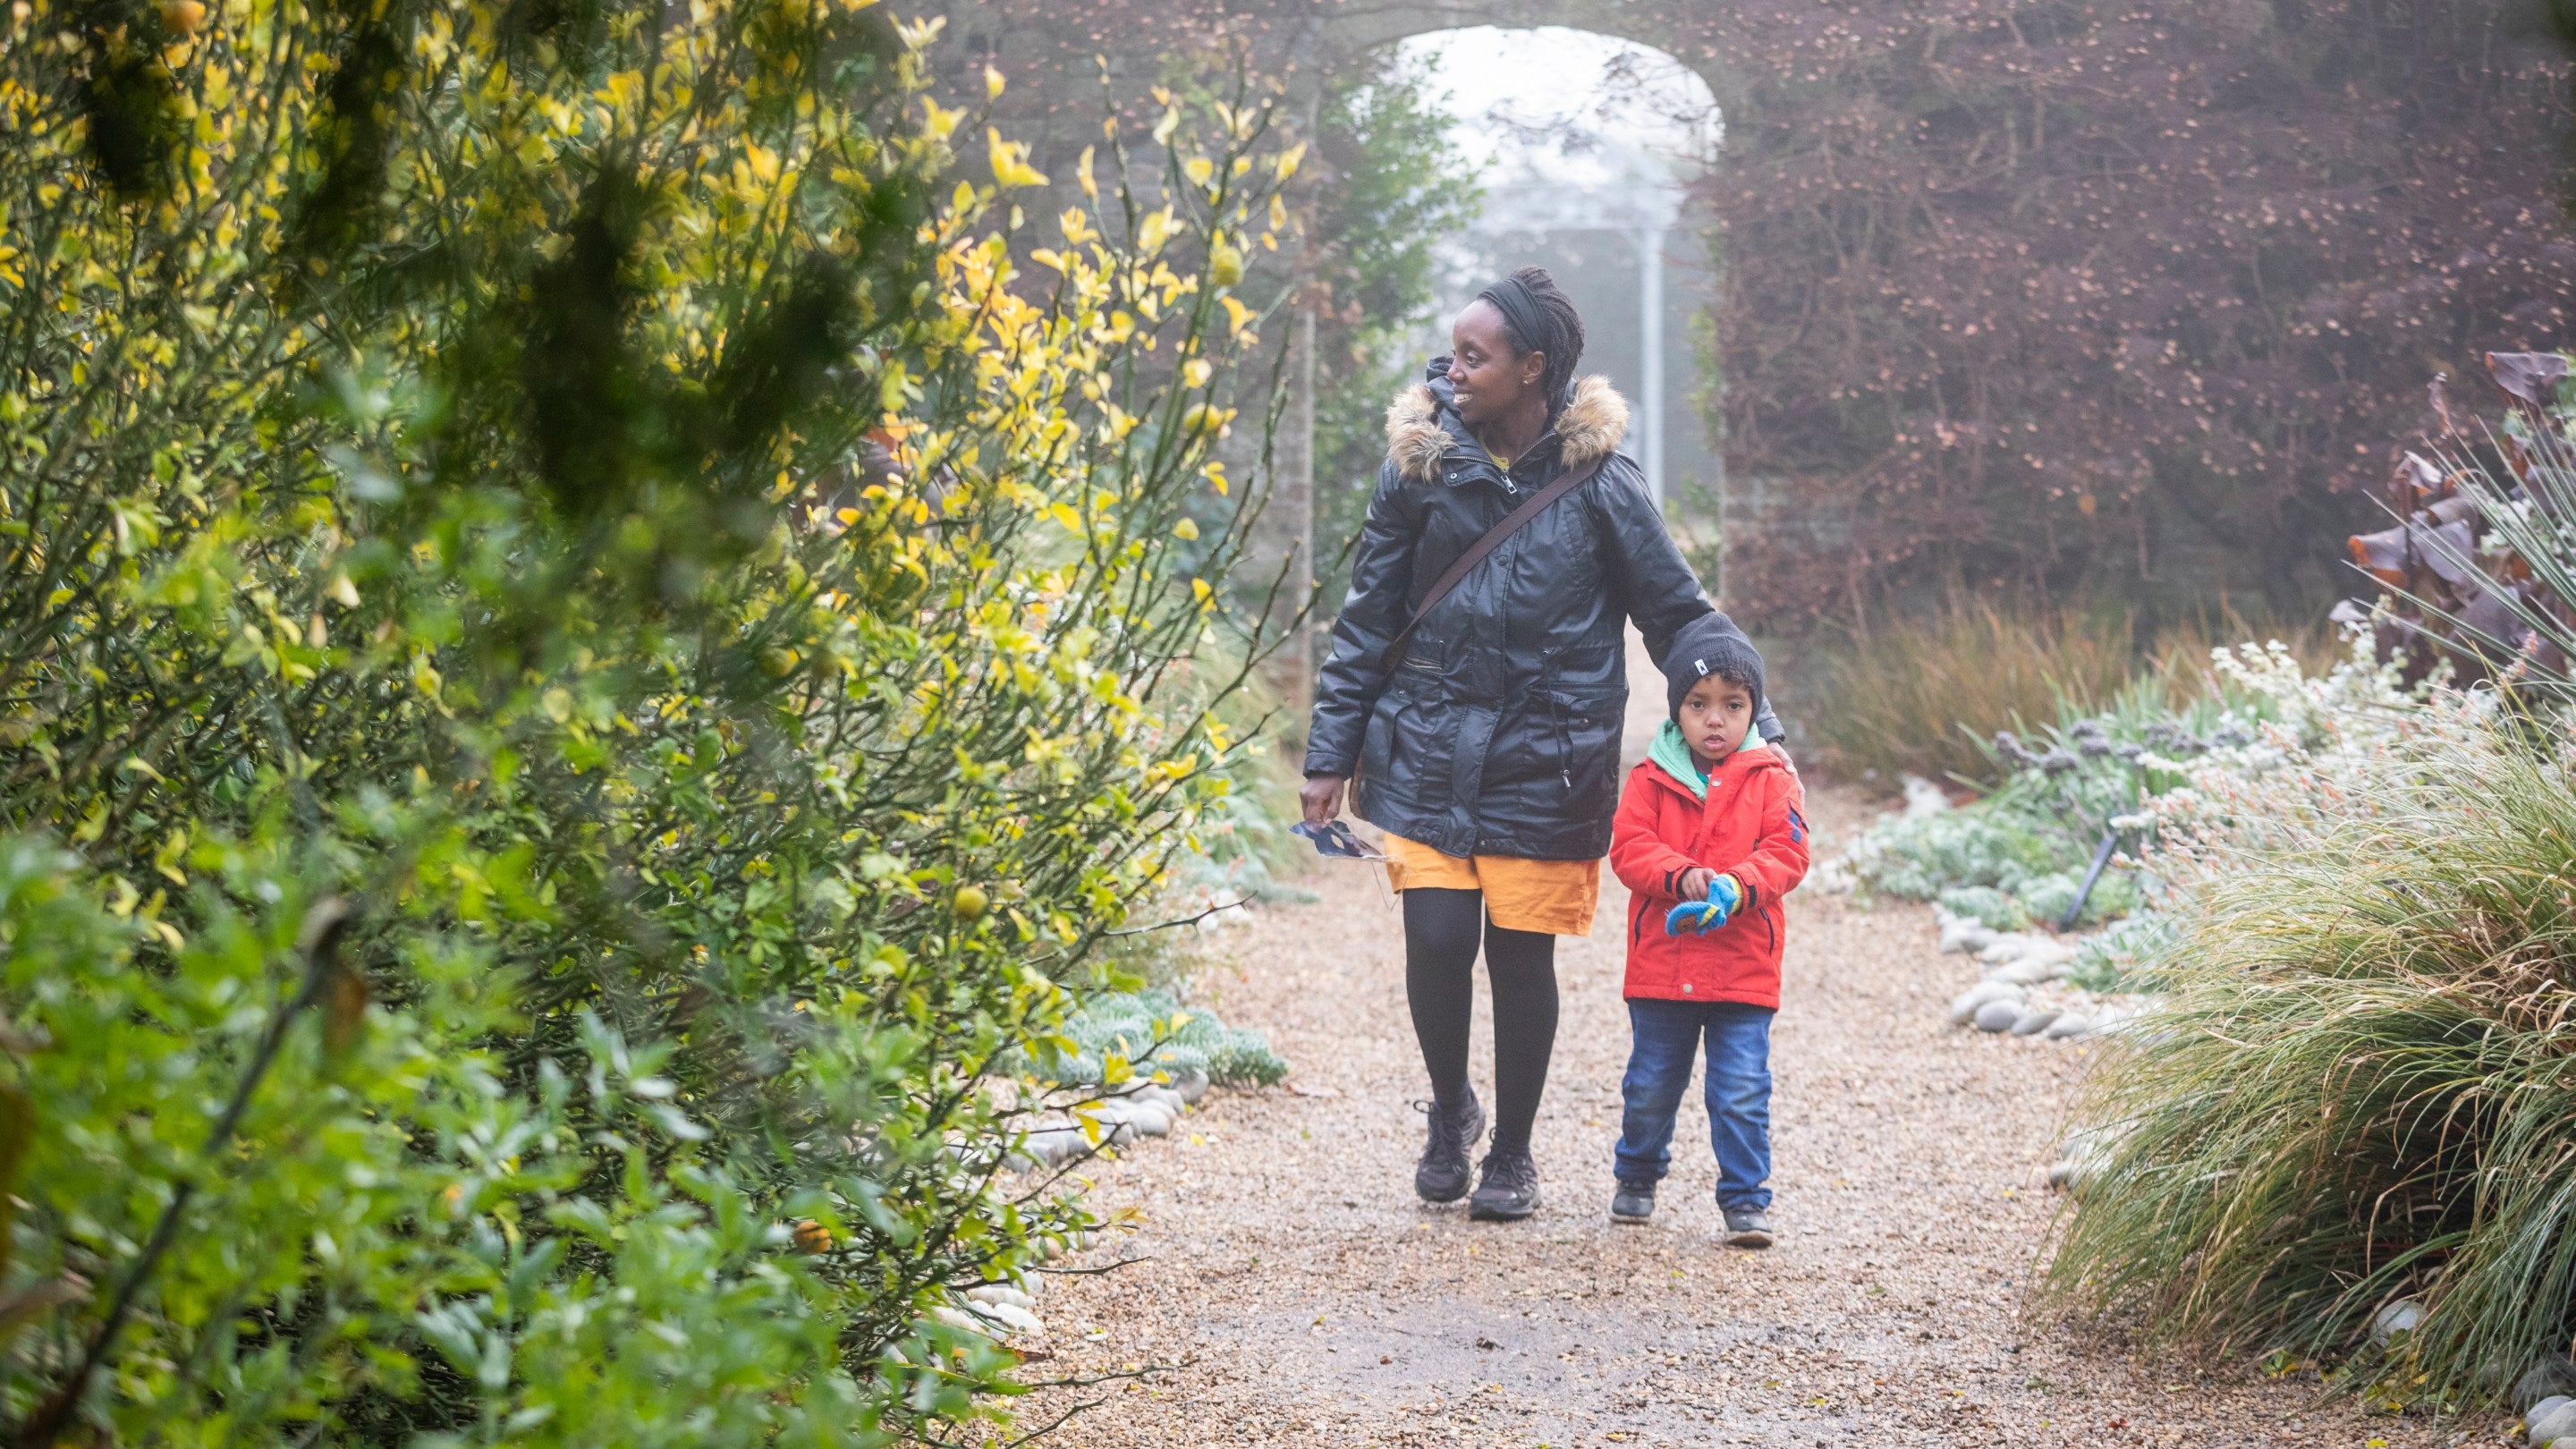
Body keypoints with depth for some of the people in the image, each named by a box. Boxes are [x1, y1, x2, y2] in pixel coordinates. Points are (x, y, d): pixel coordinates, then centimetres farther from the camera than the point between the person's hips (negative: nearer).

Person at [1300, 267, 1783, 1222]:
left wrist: (1753, 732, 2)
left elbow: (1677, 614, 4)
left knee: (1521, 955, 4)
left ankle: (1512, 1153, 24)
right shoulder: (1421, 465, 0)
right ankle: (1450, 1111, 20)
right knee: (1437, 938, -9)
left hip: (1545, 763, -1)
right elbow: (1367, 620, 7)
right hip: (1428, 749, 1)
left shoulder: (1598, 483, -4)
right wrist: (1331, 753, 5)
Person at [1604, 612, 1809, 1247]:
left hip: (1743, 969, -1)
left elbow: (1787, 854, -6)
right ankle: (1636, 1176, 36)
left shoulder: (1771, 779, 0)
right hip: (1660, 964, 1)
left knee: (1742, 1094, -5)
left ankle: (1745, 1200, 4)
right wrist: (1683, 875, -23)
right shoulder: (1651, 778, 2)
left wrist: (1735, 887, -23)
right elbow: (1629, 847, -6)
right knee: (1650, 1086, 13)